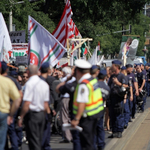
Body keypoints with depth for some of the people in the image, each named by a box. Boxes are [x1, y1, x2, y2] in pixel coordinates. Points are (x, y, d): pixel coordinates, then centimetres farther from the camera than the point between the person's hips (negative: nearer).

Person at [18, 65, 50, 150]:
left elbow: (27, 103, -19)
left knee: (33, 141, -7)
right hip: (42, 114, 7)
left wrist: (21, 117, -13)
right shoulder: (45, 84, 8)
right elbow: (46, 104, 13)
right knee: (39, 139, 14)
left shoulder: (30, 83, -14)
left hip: (32, 114, -7)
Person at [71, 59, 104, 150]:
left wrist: (76, 119, -28)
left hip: (87, 115, -10)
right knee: (90, 139, 20)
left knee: (86, 140, -7)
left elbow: (82, 103, -27)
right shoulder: (93, 80, 9)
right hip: (96, 112, 10)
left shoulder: (83, 85, -20)